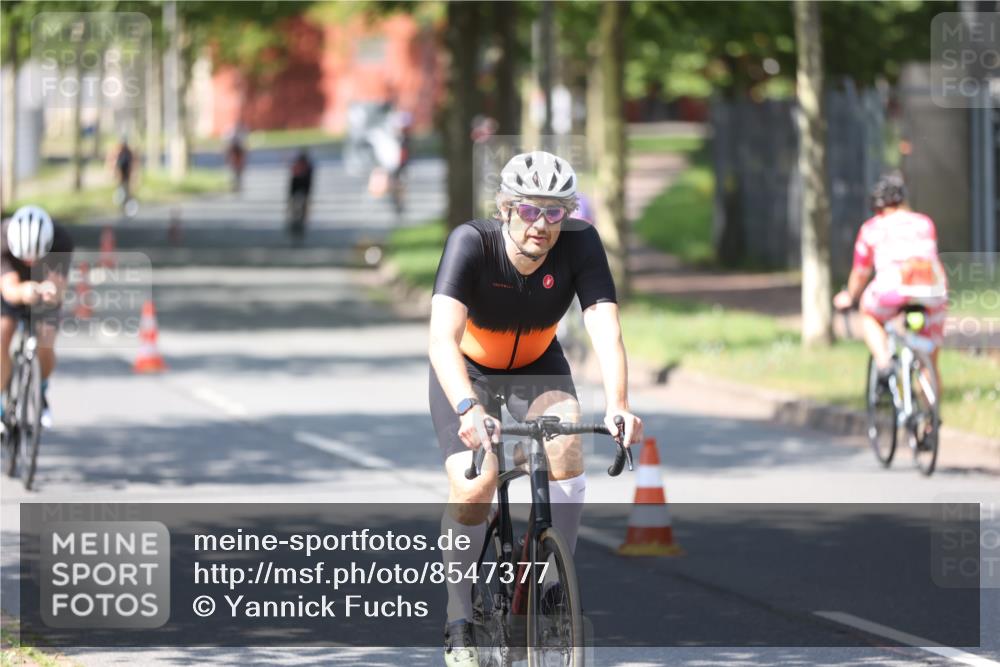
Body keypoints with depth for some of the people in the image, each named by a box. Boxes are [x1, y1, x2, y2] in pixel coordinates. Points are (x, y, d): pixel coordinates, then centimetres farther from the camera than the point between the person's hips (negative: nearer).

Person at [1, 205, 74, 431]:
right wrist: (22, 292, -69)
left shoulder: (62, 241, -35)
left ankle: (41, 393, 17)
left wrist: (53, 291, -66)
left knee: (46, 349, -15)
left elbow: (59, 285, -42)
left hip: (44, 289, 0)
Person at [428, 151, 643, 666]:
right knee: (474, 485, -24)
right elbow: (442, 337, -43)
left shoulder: (580, 244, -26)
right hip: (467, 371, -2)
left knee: (566, 449, -28)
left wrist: (617, 406, -51)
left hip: (537, 368, 2)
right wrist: (468, 409, -59)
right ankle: (459, 620, -4)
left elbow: (606, 330, -34)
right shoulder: (471, 244, -32)